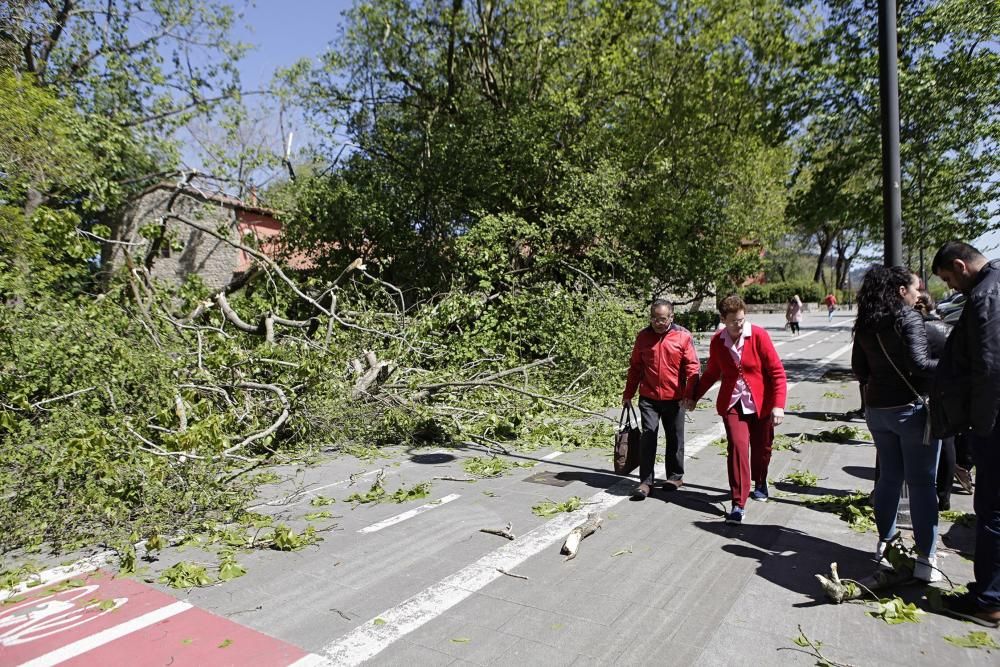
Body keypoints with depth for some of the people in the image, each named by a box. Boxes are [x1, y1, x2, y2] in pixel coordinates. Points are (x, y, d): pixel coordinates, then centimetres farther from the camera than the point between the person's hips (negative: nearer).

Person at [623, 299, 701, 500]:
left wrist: (690, 394, -15)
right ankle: (646, 481, 2)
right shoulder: (643, 336, 5)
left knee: (675, 439, 12)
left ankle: (675, 476, 28)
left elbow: (692, 367, -6)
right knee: (647, 437, -3)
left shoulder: (683, 336, -4)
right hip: (648, 398, 1)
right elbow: (635, 367, 11)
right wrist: (628, 394, 11)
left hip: (674, 399, -1)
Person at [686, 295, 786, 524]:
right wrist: (694, 396, 15)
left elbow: (777, 371, -9)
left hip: (761, 404, -1)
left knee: (761, 447, 13)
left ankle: (759, 483, 45)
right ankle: (738, 504, -6)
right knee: (737, 447, -13)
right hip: (732, 404, 1)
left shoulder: (759, 335, -10)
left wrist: (778, 404, -16)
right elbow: (712, 373, 13)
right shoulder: (717, 342, -2)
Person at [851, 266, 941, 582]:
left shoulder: (865, 325, 7)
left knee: (889, 477, 16)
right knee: (922, 482, 1)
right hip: (912, 408, -6)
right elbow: (918, 363, -22)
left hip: (877, 408, 6)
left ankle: (884, 544, 24)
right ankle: (925, 558, 6)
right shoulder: (908, 318, -12)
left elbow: (859, 370, 10)